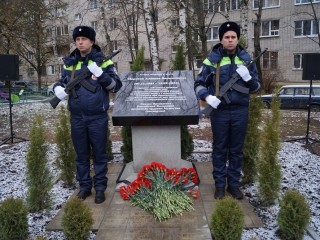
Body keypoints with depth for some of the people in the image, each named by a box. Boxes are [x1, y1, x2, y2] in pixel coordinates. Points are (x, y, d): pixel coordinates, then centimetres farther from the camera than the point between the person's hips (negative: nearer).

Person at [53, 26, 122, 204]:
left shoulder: (103, 60, -2)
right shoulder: (69, 62, 8)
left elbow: (117, 86, -5)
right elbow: (62, 81, 19)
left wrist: (100, 74, -20)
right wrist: (58, 89, -4)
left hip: (98, 117, -3)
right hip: (77, 117, 4)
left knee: (99, 154, 7)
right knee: (81, 154, 13)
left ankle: (100, 188, 20)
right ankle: (85, 186, 28)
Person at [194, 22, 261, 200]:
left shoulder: (246, 59, 5)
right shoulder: (212, 60, -2)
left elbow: (256, 87, 9)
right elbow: (199, 84, 2)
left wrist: (248, 78, -13)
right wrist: (207, 97, -17)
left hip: (240, 111, 2)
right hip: (220, 111, -2)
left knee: (237, 150, 11)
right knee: (220, 149, 8)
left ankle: (234, 183, 25)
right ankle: (220, 184, 21)